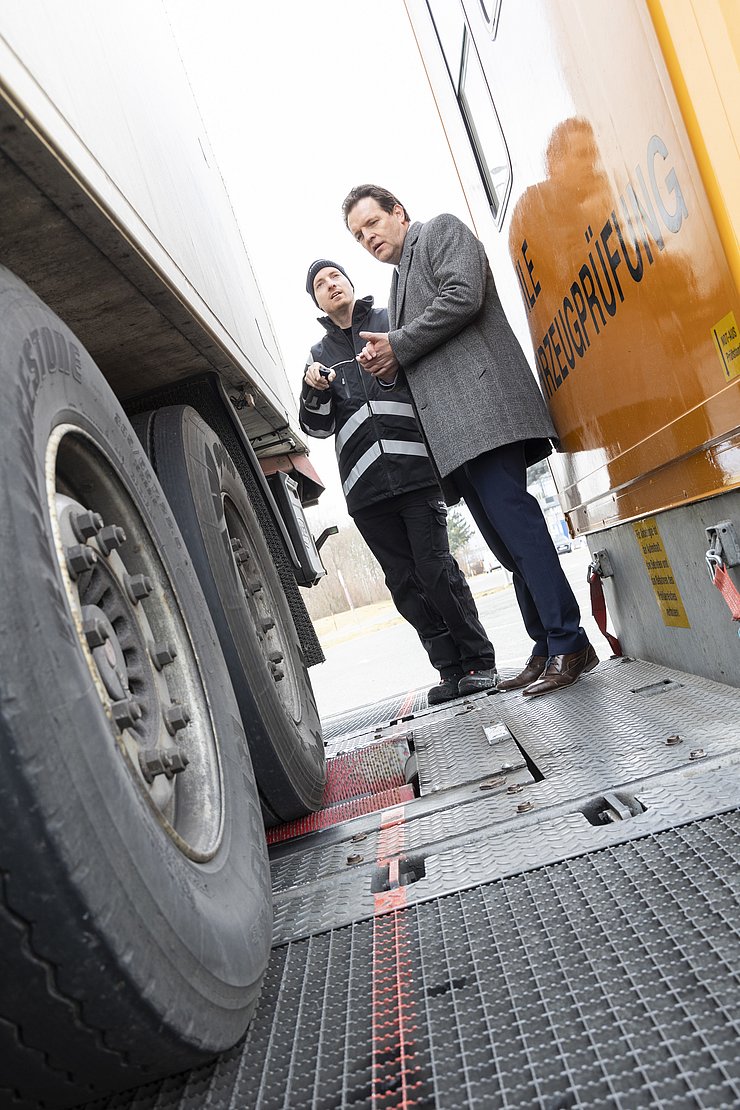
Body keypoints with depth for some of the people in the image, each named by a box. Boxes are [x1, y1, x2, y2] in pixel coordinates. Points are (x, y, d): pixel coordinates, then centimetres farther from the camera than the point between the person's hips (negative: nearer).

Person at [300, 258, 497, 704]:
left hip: (416, 470, -3)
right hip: (365, 487, 4)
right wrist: (314, 393, -3)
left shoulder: (393, 320, 15)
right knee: (405, 583, 2)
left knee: (435, 569, -10)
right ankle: (451, 669, 9)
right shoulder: (320, 354, 22)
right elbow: (318, 427, 18)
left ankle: (479, 661, 3)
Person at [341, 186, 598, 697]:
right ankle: (548, 647, 4)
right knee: (505, 536, 2)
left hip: (480, 399, -8)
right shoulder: (400, 282, 34)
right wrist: (387, 365, 8)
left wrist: (397, 346, -3)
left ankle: (569, 643, -16)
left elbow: (463, 296, -9)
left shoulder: (442, 230, 12)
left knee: (508, 511, -19)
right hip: (450, 428, 8)